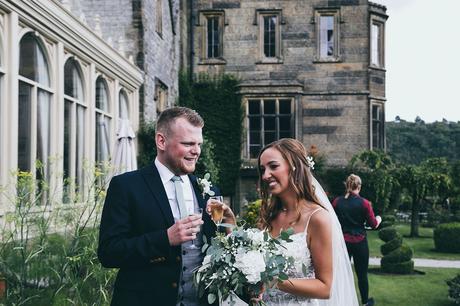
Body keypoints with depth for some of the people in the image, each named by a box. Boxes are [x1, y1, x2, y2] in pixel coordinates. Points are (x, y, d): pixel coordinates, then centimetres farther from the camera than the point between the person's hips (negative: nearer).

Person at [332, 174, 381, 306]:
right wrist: (378, 219, 18)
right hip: (359, 242, -2)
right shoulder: (364, 203, -11)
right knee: (362, 274, 11)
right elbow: (373, 224, -3)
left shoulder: (336, 202, -4)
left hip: (342, 242, 2)